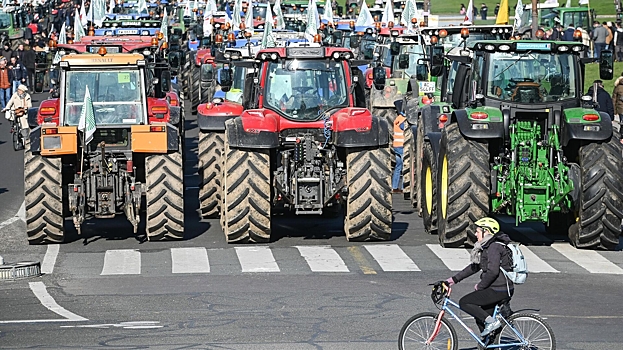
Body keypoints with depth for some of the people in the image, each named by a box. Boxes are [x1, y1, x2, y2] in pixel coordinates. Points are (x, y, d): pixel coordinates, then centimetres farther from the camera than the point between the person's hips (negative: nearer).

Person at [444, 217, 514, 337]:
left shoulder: (494, 247, -15)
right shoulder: (488, 246, 17)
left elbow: (493, 272, -24)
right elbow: (474, 267, 21)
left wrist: (480, 286, -11)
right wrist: (454, 279, 18)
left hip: (499, 290, -10)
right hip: (502, 290, 10)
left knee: (464, 302, -9)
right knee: (481, 319, 15)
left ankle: (491, 322, -10)